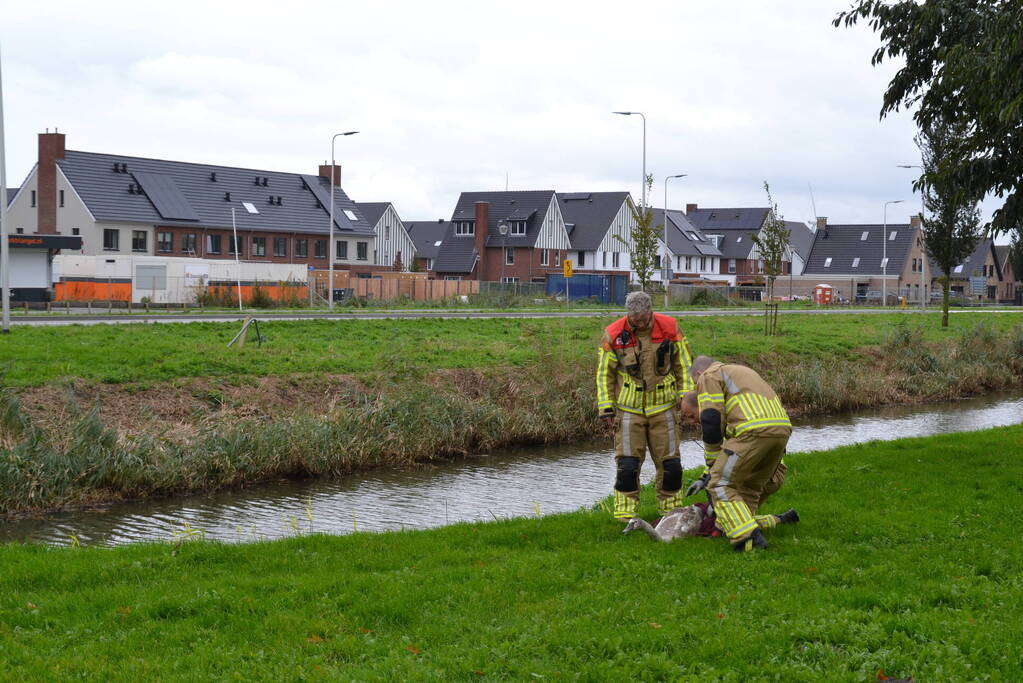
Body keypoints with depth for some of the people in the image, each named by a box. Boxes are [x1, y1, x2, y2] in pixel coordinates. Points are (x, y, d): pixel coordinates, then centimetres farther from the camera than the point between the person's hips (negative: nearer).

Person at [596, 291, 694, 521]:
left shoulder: (669, 327, -5)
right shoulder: (614, 335, -9)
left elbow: (684, 364, 6)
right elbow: (604, 373, 1)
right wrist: (606, 407, -3)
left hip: (663, 406, 1)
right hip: (629, 409, -1)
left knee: (670, 461, 5)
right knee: (627, 463, -4)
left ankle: (672, 508, 20)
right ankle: (626, 511, 6)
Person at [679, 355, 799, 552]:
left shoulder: (709, 377, 11)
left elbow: (712, 423, -2)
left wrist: (712, 465, 10)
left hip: (755, 430, -9)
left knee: (720, 484, -4)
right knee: (750, 487, 23)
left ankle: (749, 538, -16)